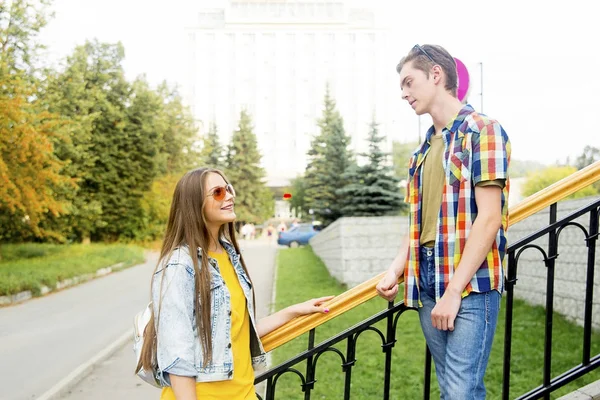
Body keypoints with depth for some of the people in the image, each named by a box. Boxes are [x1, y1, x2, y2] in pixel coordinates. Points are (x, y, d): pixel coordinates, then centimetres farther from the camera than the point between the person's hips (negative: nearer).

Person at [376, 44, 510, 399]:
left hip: (470, 283, -7)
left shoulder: (482, 131, -5)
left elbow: (489, 218, -14)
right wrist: (396, 270, 3)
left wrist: (454, 291, -17)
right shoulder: (425, 148, 17)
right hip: (426, 283, 7)